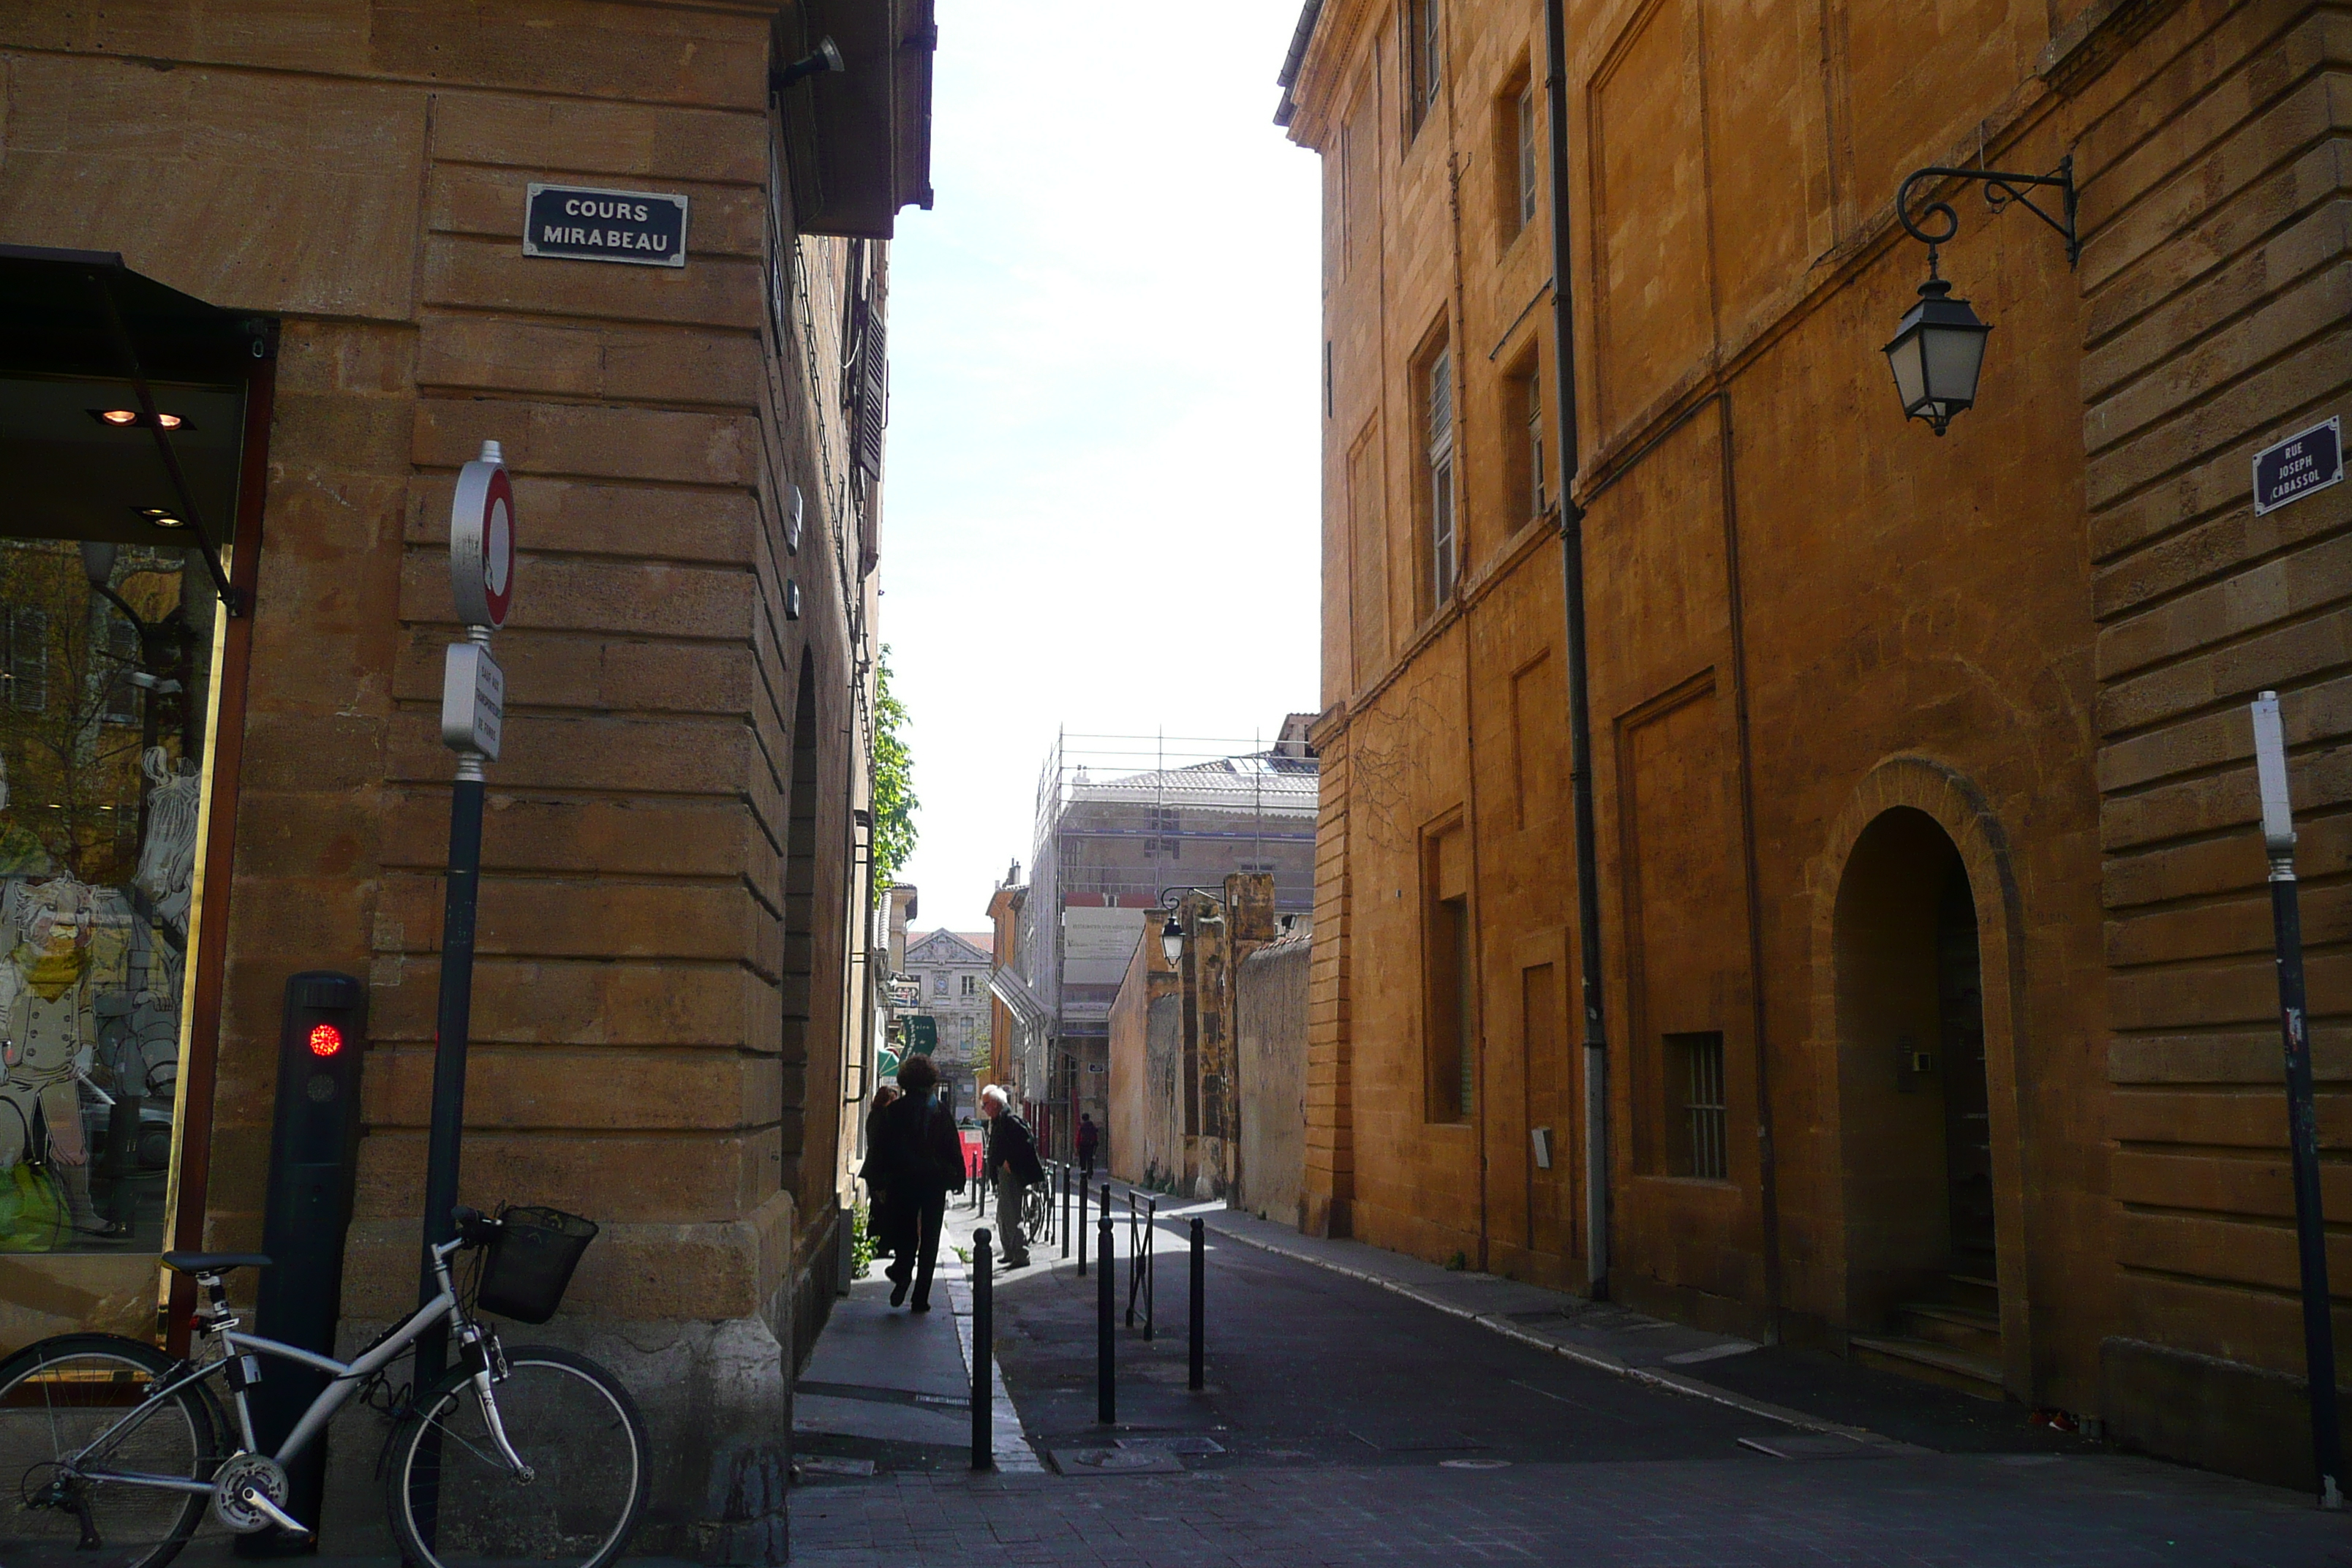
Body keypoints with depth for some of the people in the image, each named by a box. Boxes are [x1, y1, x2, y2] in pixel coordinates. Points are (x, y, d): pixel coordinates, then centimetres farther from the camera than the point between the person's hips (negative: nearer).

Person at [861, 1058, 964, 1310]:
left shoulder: (892, 1111, -1)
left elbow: (878, 1148, -1)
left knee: (904, 1232, 14)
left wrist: (877, 1182, 4)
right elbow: (954, 1149, 3)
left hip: (900, 1181, 0)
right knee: (929, 1239, 6)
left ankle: (903, 1273, -14)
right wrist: (958, 1179, 10)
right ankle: (921, 1298, 3)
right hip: (935, 1182, 0)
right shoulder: (940, 1111, 0)